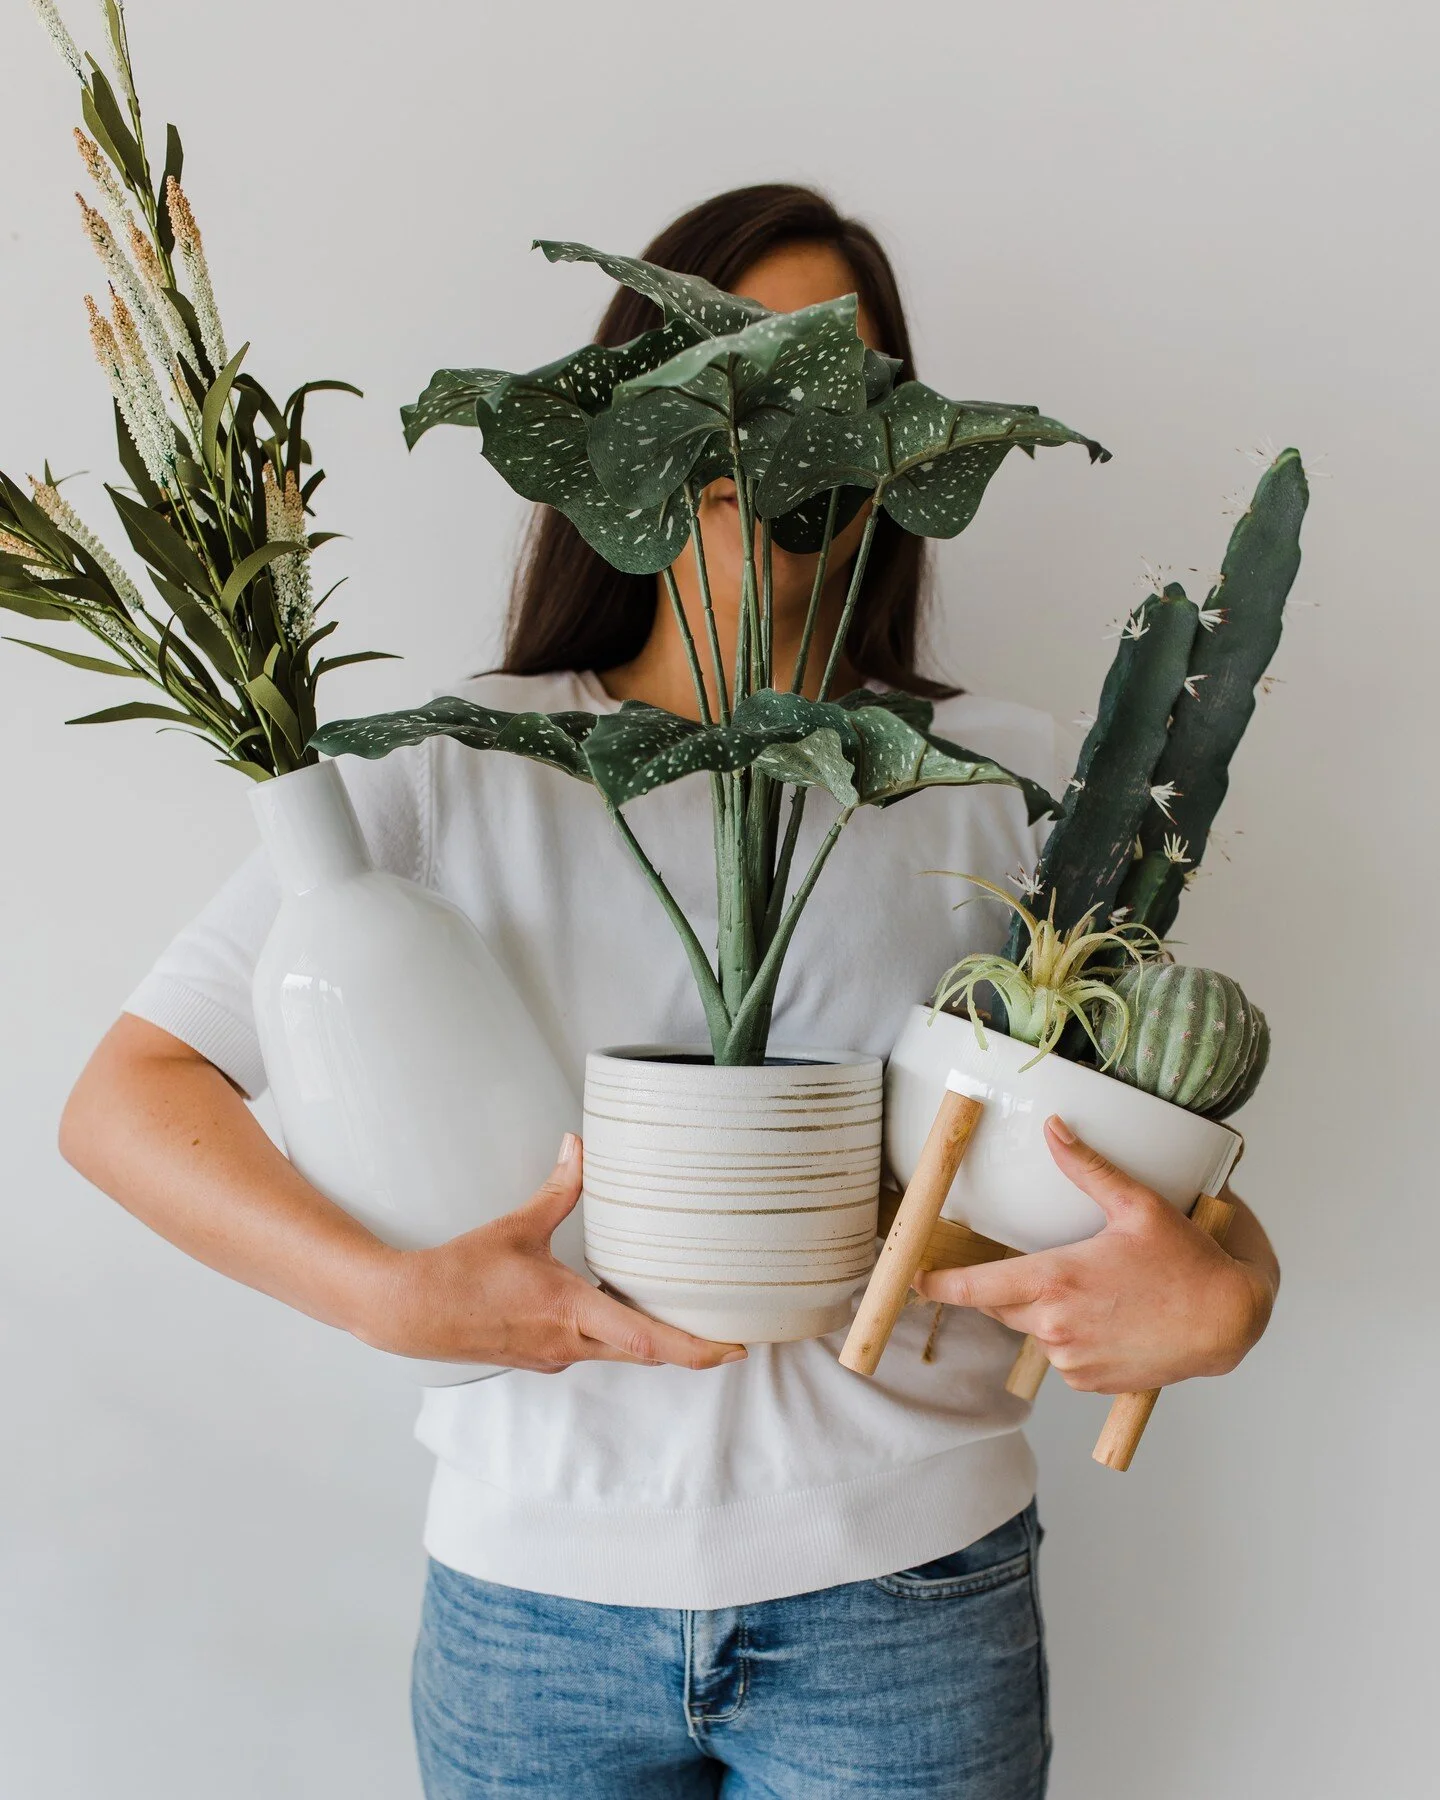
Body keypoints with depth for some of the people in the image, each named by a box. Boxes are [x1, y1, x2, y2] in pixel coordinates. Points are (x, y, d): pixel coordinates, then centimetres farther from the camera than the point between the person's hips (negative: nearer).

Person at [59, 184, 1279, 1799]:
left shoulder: (1005, 782, -1)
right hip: (532, 1591, 0)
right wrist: (392, 1294, -20)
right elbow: (122, 1098, -5)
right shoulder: (459, 768, -4)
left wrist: (1222, 1299, -20)